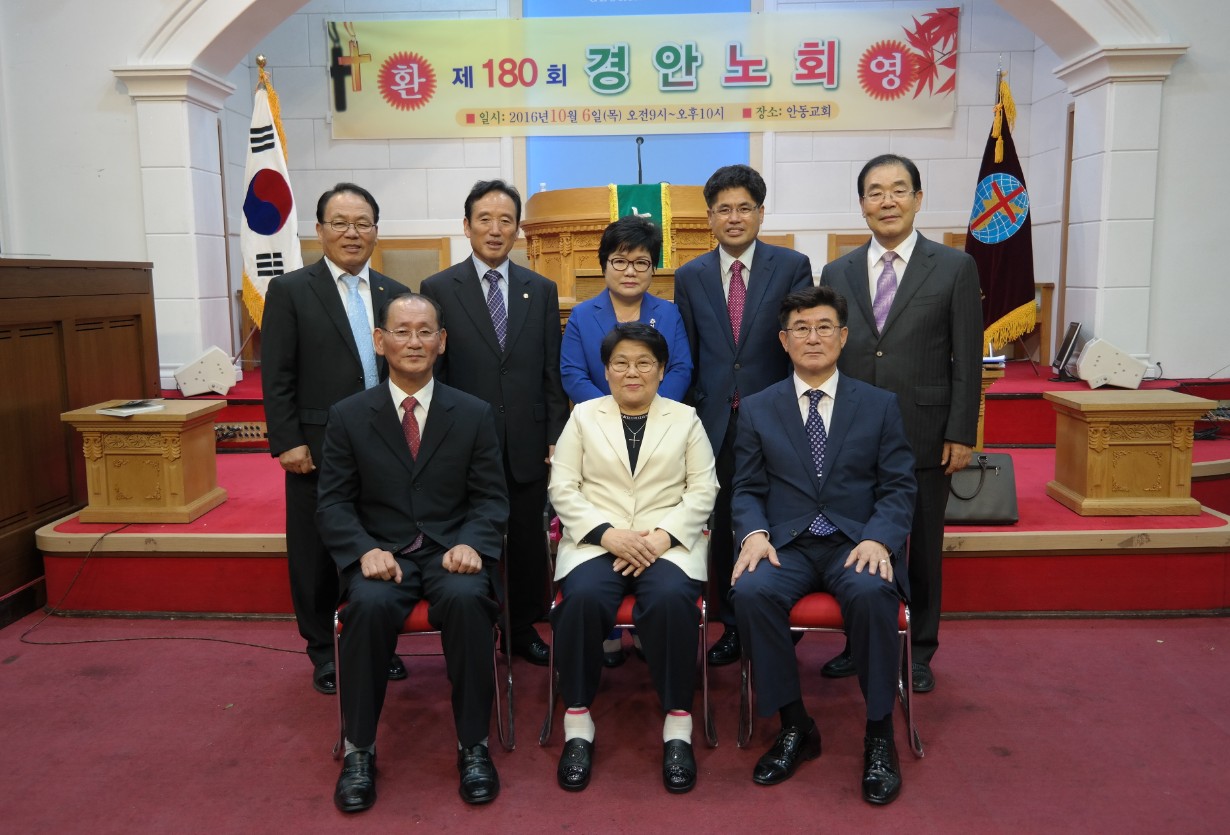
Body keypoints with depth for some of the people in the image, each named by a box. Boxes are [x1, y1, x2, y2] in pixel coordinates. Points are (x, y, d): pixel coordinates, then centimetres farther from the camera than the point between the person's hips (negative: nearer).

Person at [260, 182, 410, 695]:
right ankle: (323, 652, 26)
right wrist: (288, 442, -11)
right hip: (318, 450, -3)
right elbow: (276, 377, -5)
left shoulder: (394, 295, 9)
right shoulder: (290, 291, -1)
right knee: (318, 556, 9)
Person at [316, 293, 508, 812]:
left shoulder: (474, 414, 6)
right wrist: (366, 550, -16)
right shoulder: (348, 416, 5)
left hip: (452, 550, 0)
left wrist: (471, 543, -16)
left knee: (467, 599, -33)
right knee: (370, 605, -32)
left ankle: (473, 745, -15)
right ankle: (359, 750, -11)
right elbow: (333, 503, 3)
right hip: (382, 552, 0)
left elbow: (492, 497, 5)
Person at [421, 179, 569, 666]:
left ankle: (524, 630, 29)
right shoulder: (438, 289, 0)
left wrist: (556, 438, 1)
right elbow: (432, 373, -1)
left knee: (528, 542, 11)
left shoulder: (542, 290, 7)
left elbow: (552, 372, 6)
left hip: (528, 444, 2)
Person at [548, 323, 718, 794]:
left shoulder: (685, 419, 13)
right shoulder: (584, 416, 12)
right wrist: (609, 534, -12)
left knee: (671, 599, -32)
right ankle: (578, 722, -13)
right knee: (583, 598, -31)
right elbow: (562, 488, 4)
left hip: (668, 541, 0)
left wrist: (662, 536, -12)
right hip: (596, 539, 1)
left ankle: (678, 724, -16)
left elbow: (703, 490, 5)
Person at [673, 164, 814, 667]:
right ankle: (732, 628, 24)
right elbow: (686, 357, 10)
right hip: (716, 422, 2)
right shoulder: (689, 277, 8)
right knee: (723, 527, 9)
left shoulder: (792, 267, 1)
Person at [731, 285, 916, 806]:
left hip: (857, 542, -1)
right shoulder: (758, 409, 12)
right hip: (785, 544, 1)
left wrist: (878, 538, -14)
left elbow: (899, 486, 5)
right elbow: (747, 489, 9)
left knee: (872, 594, -34)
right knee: (751, 592, -31)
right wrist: (754, 534, -13)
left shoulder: (880, 405, 11)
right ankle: (794, 727, -10)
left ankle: (879, 735, -13)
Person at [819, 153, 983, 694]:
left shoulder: (954, 268, 0)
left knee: (921, 548, 9)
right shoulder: (837, 273, 7)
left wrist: (960, 434, -6)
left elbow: (967, 360, -2)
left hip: (923, 437, -2)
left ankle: (919, 651, 26)